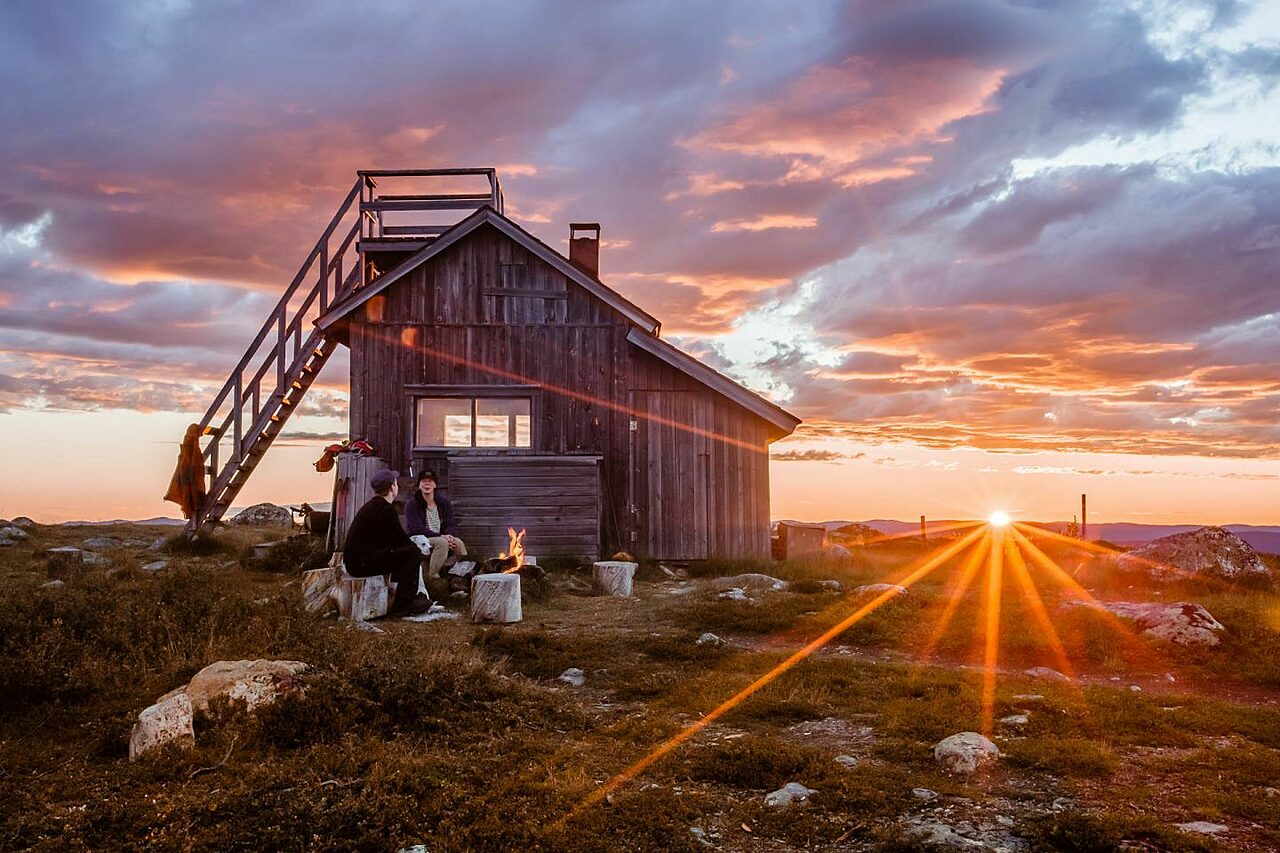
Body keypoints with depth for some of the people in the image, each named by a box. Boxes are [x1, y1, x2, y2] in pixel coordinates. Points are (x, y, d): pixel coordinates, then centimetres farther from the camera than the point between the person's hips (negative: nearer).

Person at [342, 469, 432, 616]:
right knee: (413, 553, -11)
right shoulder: (386, 510, -14)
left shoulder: (370, 506, 18)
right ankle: (402, 605, -7)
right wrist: (417, 547, 9)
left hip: (353, 561, 11)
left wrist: (413, 544, 17)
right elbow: (401, 540, -9)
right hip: (361, 563, -11)